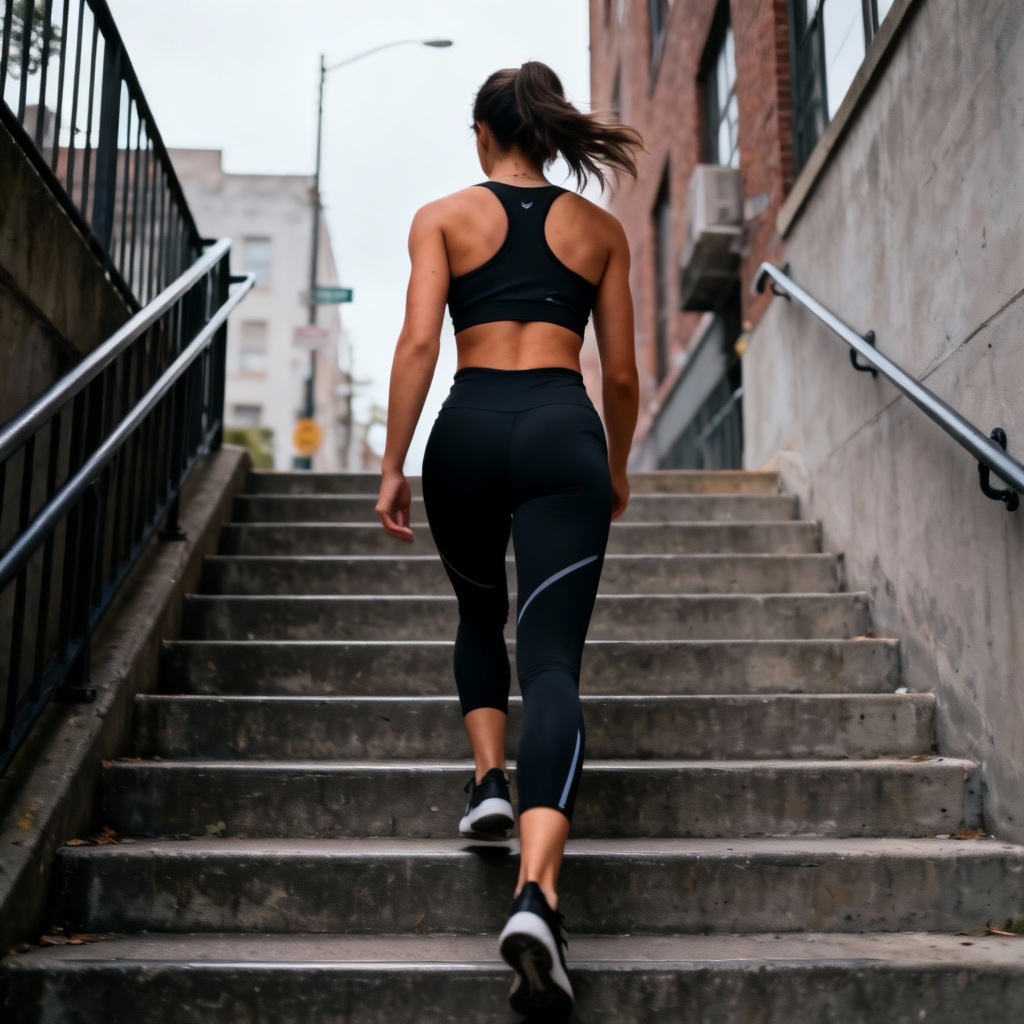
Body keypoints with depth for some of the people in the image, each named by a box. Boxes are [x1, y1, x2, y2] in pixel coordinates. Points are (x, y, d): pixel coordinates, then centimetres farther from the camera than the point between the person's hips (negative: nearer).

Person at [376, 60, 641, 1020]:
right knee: (552, 657, -9)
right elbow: (621, 372, 13)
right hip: (564, 431, 0)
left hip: (471, 427, 0)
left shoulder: (443, 217, 11)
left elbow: (418, 342, -3)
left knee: (479, 611, 28)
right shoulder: (600, 229, 15)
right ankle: (536, 891, -22)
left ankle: (489, 774, 15)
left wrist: (393, 466, -1)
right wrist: (617, 467, 26)